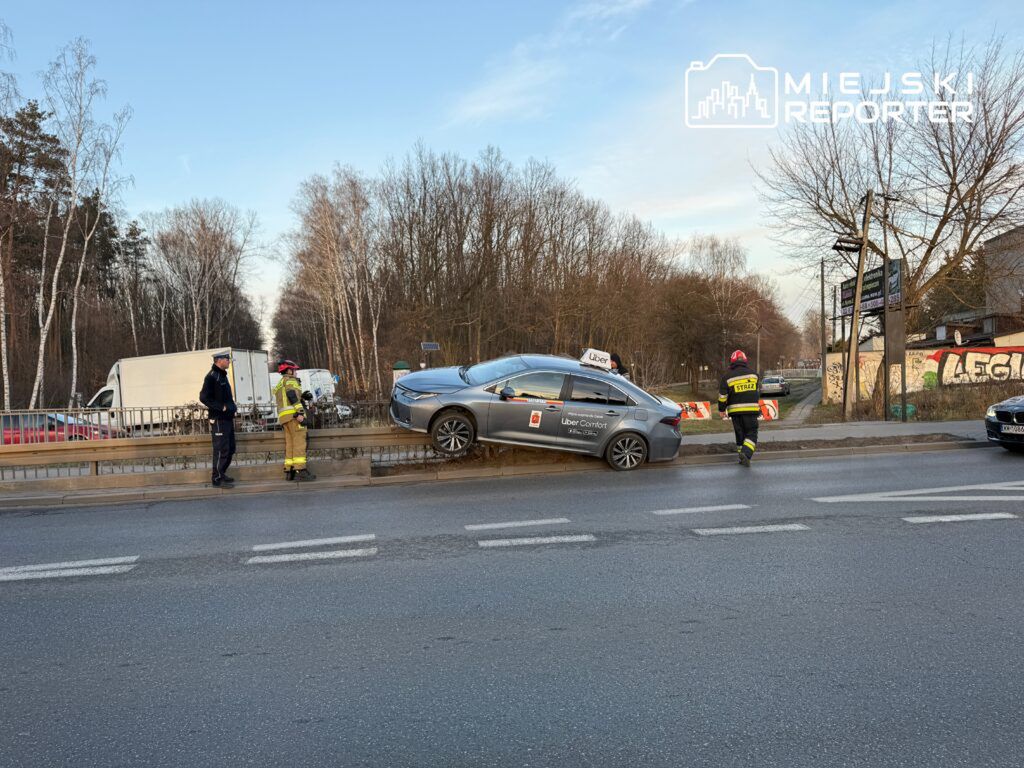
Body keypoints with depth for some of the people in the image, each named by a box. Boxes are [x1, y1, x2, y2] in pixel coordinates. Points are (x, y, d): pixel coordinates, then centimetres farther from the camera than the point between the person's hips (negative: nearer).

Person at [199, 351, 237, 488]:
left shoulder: (223, 376, 18)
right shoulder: (211, 377, -12)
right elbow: (204, 397, -19)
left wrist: (232, 407, 13)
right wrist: (222, 407, -20)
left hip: (227, 418, 10)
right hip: (218, 419, -10)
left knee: (230, 449, 14)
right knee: (221, 450, -8)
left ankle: (221, 474, 25)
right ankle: (218, 479, -2)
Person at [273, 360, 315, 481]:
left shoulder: (279, 385, 28)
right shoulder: (290, 380, 1)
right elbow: (292, 395, -16)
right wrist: (299, 412, -23)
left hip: (283, 416, 9)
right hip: (293, 414, -9)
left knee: (290, 444, 6)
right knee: (299, 442, -13)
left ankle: (289, 471, 2)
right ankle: (300, 470, -20)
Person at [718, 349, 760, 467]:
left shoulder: (728, 376, -4)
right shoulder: (753, 373, 3)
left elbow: (722, 395, -3)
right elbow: (756, 390, 17)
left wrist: (722, 409, 8)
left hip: (735, 410, 1)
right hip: (751, 408, -1)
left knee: (740, 433, 14)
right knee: (751, 433, 2)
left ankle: (742, 456, 17)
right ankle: (746, 453, -20)